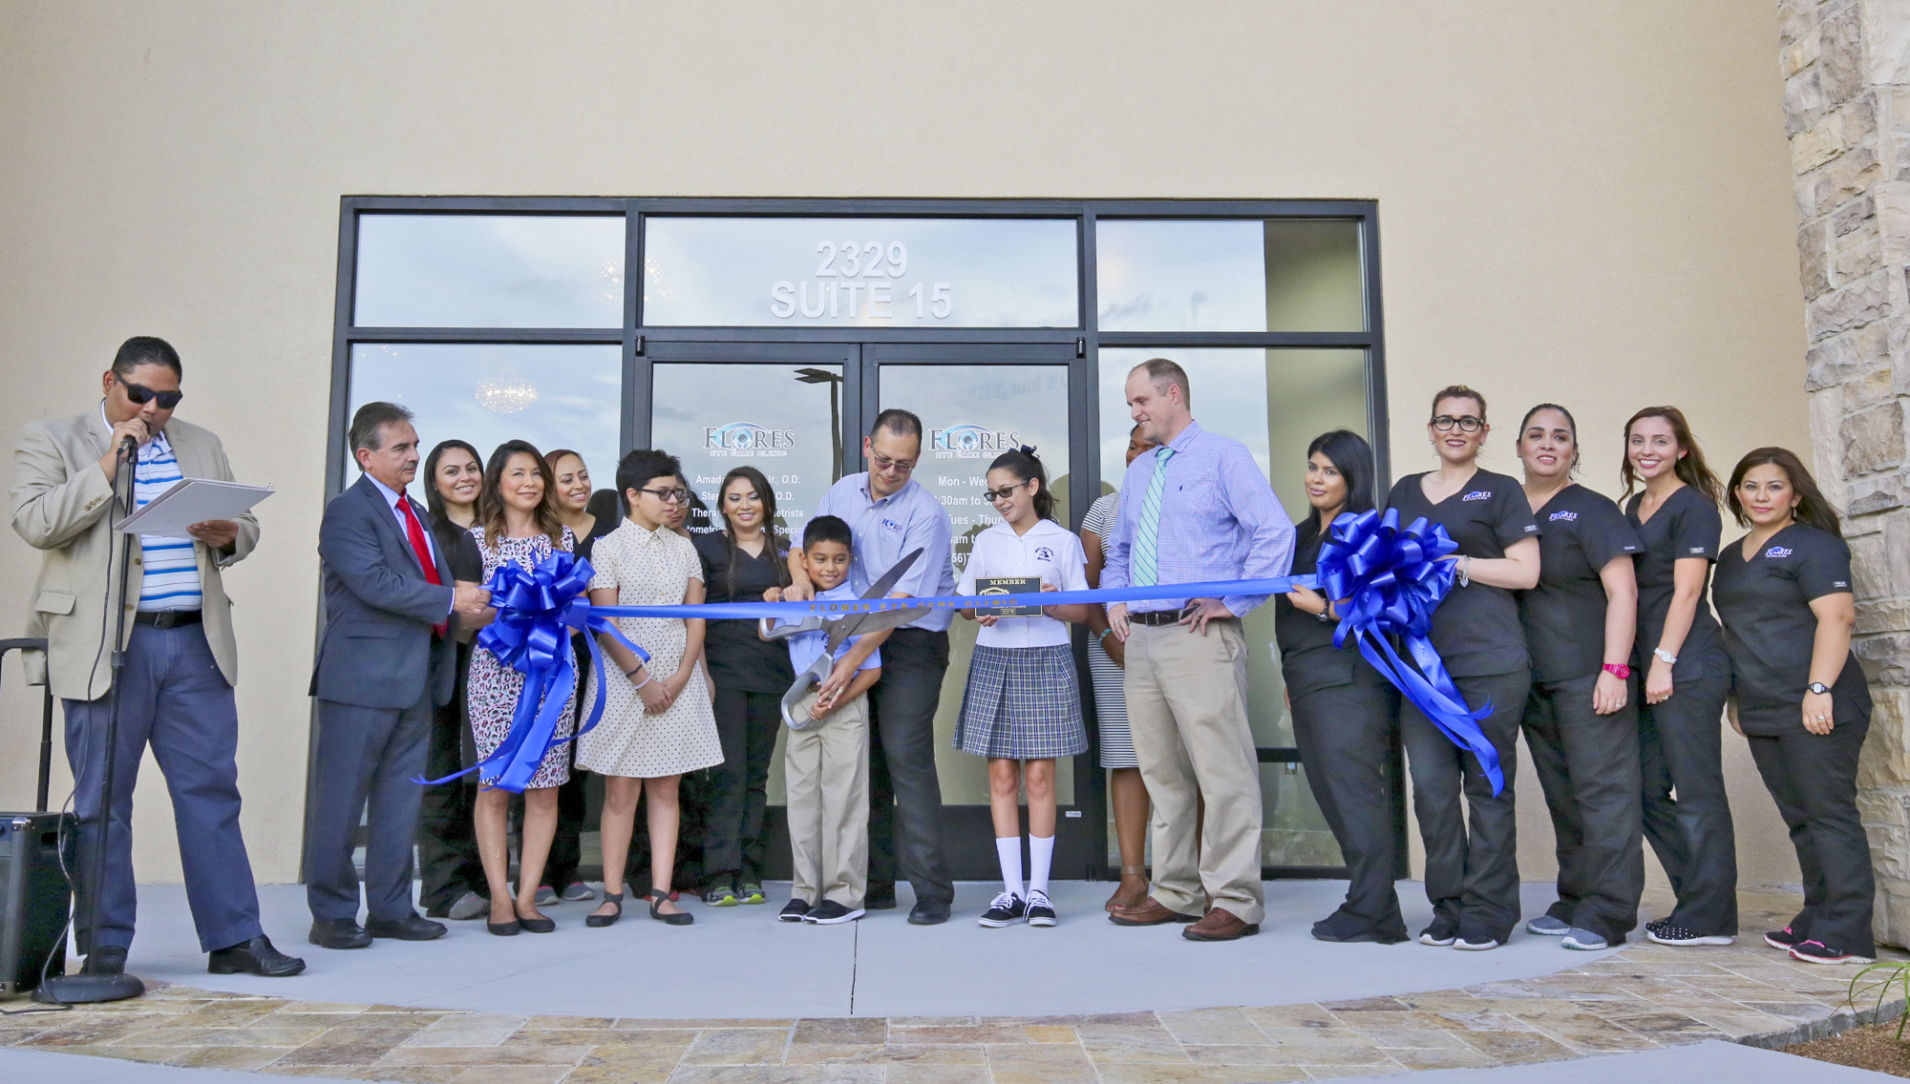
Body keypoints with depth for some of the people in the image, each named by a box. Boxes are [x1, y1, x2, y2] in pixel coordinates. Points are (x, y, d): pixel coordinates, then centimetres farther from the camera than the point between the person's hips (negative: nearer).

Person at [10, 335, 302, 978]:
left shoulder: (202, 446, 17)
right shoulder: (52, 442, 5)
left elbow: (246, 527, 19)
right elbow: (34, 524, -10)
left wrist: (228, 535, -4)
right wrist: (108, 464, -12)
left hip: (195, 644, 4)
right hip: (105, 648, -3)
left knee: (212, 791, 4)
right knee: (102, 803, 5)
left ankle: (234, 937, 11)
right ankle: (104, 950, 16)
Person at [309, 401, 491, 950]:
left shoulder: (415, 513, 18)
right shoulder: (347, 511, -9)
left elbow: (434, 583, 19)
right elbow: (377, 583, -21)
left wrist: (474, 604, 1)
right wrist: (450, 600, -17)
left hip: (415, 679, 8)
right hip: (362, 679, -8)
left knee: (400, 799, 13)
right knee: (341, 801, 3)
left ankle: (392, 909, 22)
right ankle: (332, 914, 13)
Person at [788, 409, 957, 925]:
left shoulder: (925, 514, -13)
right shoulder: (842, 493, 8)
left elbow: (904, 599, -19)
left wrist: (855, 659, -24)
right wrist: (800, 578, -7)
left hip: (911, 640, -6)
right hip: (855, 634, 6)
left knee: (906, 757, -13)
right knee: (864, 761, 7)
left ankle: (932, 890, -8)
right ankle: (874, 883, 17)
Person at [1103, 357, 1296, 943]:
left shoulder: (1223, 456, -2)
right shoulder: (1138, 471, 20)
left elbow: (1276, 530, -11)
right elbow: (1119, 547, 30)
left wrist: (1234, 603, -13)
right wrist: (1115, 598, 12)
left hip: (1199, 636, -7)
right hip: (1141, 638, 8)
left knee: (1222, 772, -6)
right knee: (1162, 774, 11)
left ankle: (1235, 901, 0)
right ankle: (1175, 892, 21)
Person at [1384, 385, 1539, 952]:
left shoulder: (1500, 491, 6)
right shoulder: (1403, 493, 19)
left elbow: (1526, 571, -2)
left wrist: (1453, 563, -8)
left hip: (1490, 661, -3)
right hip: (1422, 661, 4)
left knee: (1487, 787, 0)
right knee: (1431, 786, 1)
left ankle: (1488, 913, 9)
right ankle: (1448, 909, 13)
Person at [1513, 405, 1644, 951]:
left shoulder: (1592, 510, -2)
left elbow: (1622, 590, -8)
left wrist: (1614, 669, -15)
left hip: (1588, 676, -6)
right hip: (1534, 680, 6)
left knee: (1602, 789, -5)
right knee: (1562, 796, 11)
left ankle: (1606, 913, 0)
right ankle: (1573, 903, 19)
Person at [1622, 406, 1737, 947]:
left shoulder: (1694, 506, -4)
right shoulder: (1633, 506, 18)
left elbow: (1686, 591, -11)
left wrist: (1664, 661, -16)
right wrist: (1631, 666, 15)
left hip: (1687, 667, -8)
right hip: (1646, 667, 8)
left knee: (1696, 791, -3)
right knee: (1646, 790, 8)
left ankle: (1710, 917, 5)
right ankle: (1699, 902, 20)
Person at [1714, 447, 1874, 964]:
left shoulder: (1814, 545, -5)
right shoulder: (1730, 557, 18)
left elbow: (1836, 617, -14)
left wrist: (1819, 689, -22)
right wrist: (1736, 698, 20)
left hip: (1815, 708, -8)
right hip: (1763, 712, 8)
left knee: (1829, 813, -5)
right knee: (1799, 819, 11)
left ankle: (1845, 933, -1)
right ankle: (1817, 920, 17)